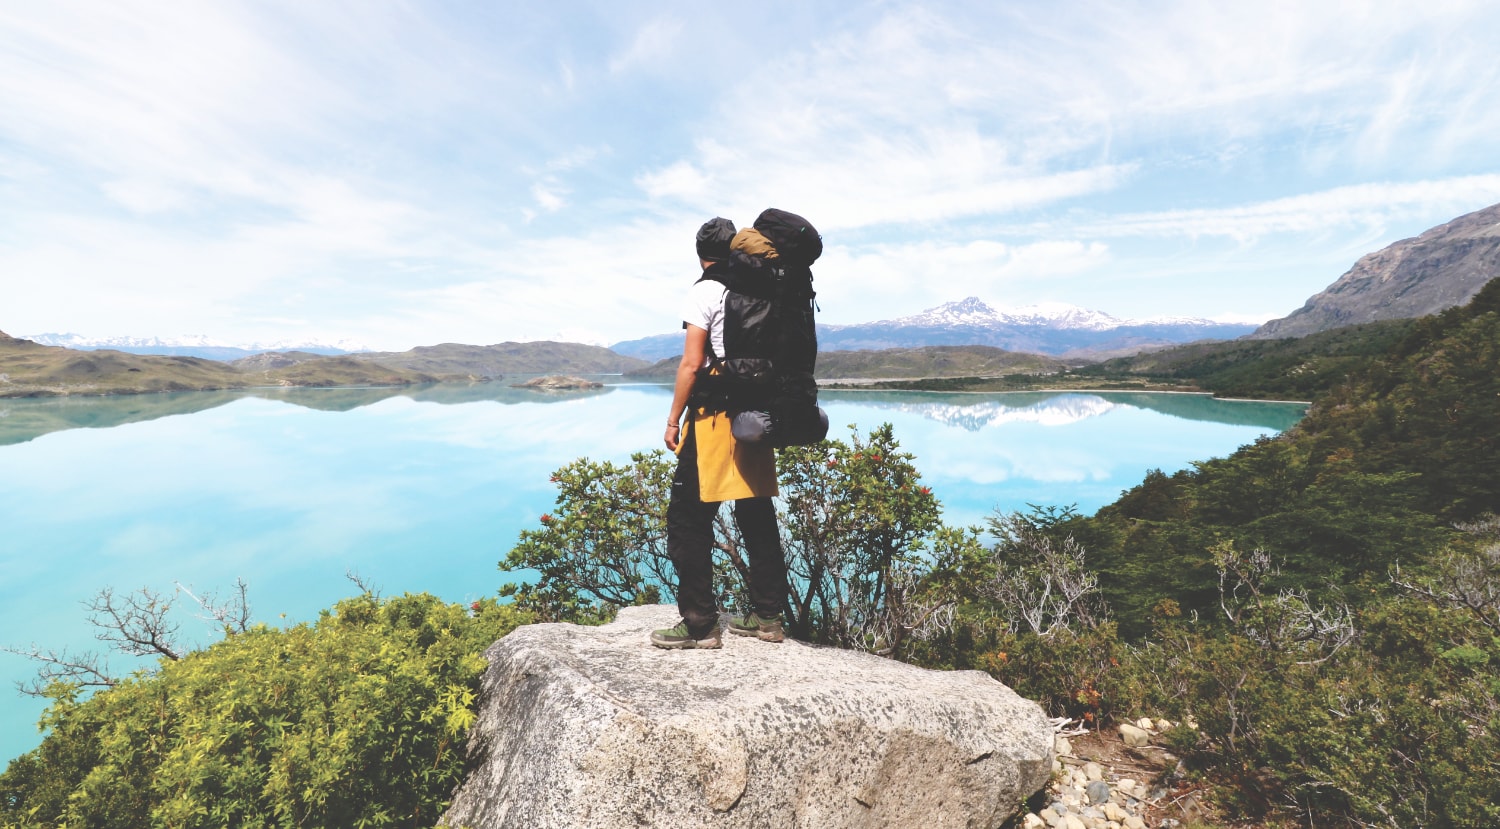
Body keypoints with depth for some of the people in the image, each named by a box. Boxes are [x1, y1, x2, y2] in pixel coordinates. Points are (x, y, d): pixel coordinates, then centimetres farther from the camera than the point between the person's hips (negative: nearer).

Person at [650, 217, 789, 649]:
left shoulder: (705, 291, -5)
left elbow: (692, 363, -12)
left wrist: (673, 419, -6)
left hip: (714, 415, -7)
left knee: (688, 518, 1)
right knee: (757, 516, 12)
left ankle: (699, 624, 5)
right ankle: (767, 615, 20)